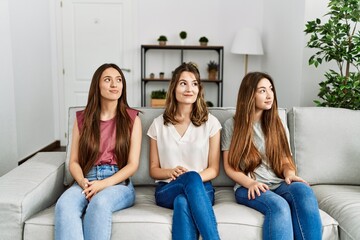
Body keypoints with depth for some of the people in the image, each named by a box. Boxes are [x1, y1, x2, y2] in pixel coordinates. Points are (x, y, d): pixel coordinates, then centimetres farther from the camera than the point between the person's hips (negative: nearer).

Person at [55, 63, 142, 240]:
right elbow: (74, 162, 9)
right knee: (64, 205, -33)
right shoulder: (82, 119, 12)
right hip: (86, 181, 2)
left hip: (119, 182, -1)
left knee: (100, 203, -37)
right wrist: (83, 183, -14)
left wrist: (103, 184, -14)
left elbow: (133, 164, 1)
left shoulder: (132, 118, 7)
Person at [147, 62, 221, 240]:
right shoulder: (159, 124, 7)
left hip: (201, 188, 0)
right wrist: (171, 172, -12)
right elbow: (153, 170, 11)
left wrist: (193, 178, -17)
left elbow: (214, 169, 5)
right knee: (191, 178, -36)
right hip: (167, 189, 1)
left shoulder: (211, 122, 5)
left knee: (183, 202, -38)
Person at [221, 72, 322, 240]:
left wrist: (290, 174, -9)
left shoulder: (278, 125, 17)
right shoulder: (232, 125, 6)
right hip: (248, 188, -3)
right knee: (279, 206, -37)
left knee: (303, 191, -33)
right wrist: (250, 183, -15)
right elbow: (229, 166, 3)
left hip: (278, 185, 4)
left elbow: (285, 160, 15)